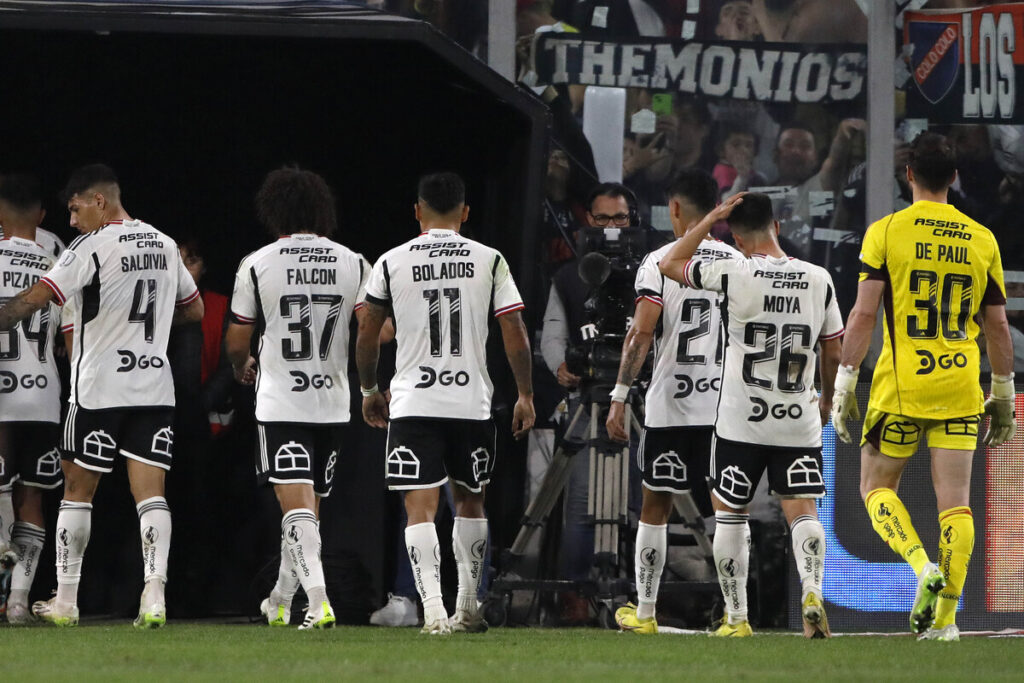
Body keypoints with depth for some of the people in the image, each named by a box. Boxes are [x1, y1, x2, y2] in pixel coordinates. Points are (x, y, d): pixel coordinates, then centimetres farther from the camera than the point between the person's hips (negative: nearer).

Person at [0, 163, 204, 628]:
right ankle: (154, 595, -18)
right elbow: (194, 310, 23)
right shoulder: (164, 245, 11)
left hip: (100, 387, -5)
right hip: (155, 388, 5)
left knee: (78, 489, 7)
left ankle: (65, 601, 11)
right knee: (150, 491, -2)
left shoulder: (93, 248, -10)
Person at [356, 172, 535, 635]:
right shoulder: (489, 261, 2)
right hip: (472, 401, 1)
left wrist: (369, 390, 23)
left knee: (421, 506, -5)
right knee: (469, 500, 19)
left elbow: (367, 333, 9)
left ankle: (432, 608, -21)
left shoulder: (392, 263, 2)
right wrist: (525, 395, 10)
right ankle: (467, 605, 22)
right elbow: (514, 333, 1)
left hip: (413, 403, -1)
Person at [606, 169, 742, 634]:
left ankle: (644, 612, 14)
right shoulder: (739, 264, 5)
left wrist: (619, 398, -9)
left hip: (670, 404, -2)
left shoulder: (660, 262, -5)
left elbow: (642, 333, -12)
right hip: (725, 405, 2)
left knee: (655, 507, 9)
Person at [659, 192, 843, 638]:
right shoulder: (818, 279, 0)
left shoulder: (735, 275, -11)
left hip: (741, 421, -2)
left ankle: (736, 617, 13)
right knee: (802, 511, 1)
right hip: (799, 421, 2)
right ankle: (812, 590, -25)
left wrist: (712, 218, 6)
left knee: (729, 513, 12)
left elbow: (670, 264, 4)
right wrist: (827, 398, 25)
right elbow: (833, 353, 9)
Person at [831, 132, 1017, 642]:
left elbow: (864, 313, -8)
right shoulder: (982, 240, 6)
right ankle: (946, 615, -2)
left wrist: (844, 384, -4)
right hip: (960, 389, 2)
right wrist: (1004, 394, 18)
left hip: (900, 385, -2)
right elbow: (998, 326, 10)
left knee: (877, 487, 12)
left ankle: (922, 566, -12)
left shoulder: (886, 232, -3)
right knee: (955, 500, 3)